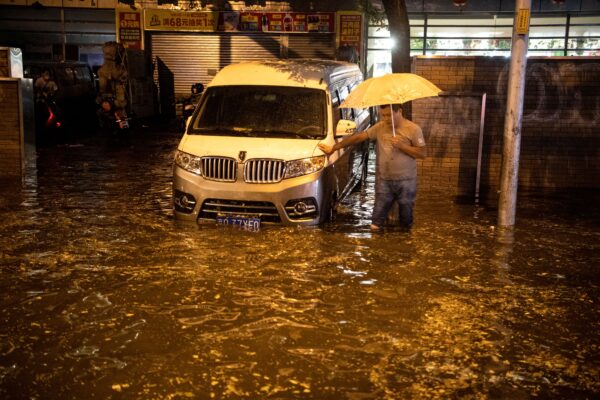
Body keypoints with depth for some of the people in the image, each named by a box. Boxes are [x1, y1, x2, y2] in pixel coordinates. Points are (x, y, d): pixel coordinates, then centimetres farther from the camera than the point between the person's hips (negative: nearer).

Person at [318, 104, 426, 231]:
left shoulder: (413, 129, -7)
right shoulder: (380, 127, 3)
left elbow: (423, 153, -9)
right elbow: (358, 137, 4)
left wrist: (401, 145, -19)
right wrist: (333, 148, 4)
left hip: (405, 181, -2)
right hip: (383, 180, 2)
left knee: (406, 215, 12)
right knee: (376, 225, 1)